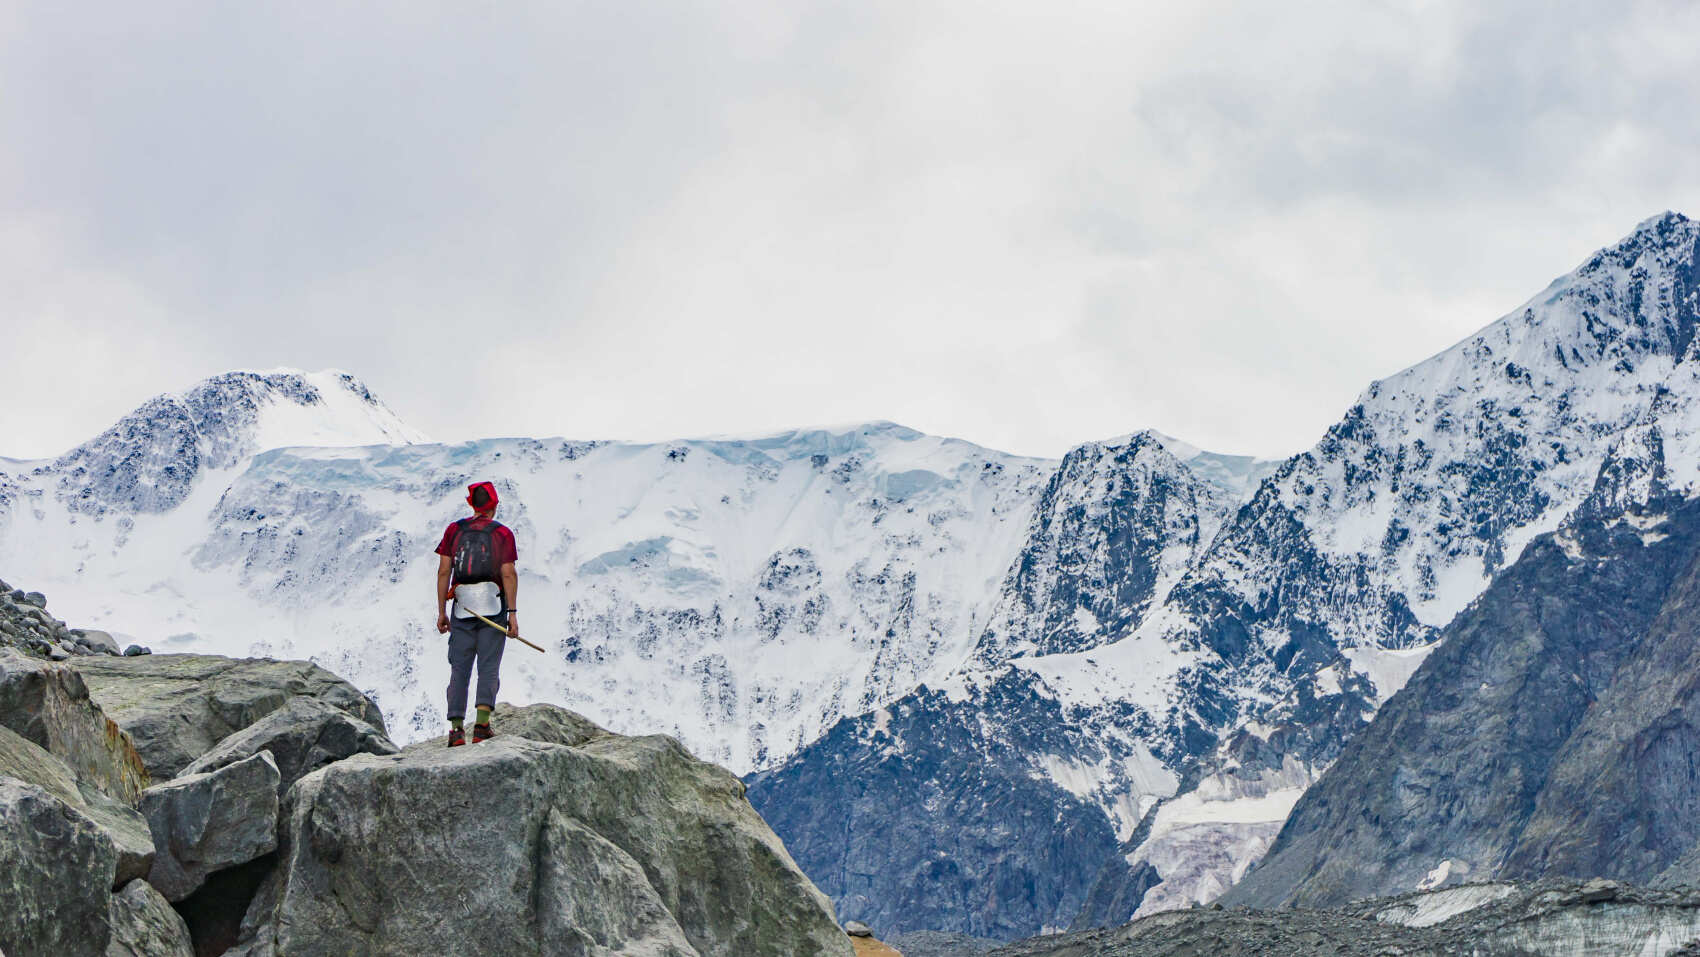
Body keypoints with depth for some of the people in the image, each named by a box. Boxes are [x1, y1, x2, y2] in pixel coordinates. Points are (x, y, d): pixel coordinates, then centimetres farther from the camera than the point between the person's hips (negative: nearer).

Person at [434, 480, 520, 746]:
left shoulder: (454, 530, 8)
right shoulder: (502, 533, 1)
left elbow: (444, 571, 4)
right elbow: (508, 574, -7)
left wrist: (441, 612, 8)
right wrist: (512, 613, -6)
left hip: (462, 608, 2)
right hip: (493, 606, -2)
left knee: (459, 669, 5)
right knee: (489, 667, 0)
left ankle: (456, 728, -4)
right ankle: (482, 724, -14)